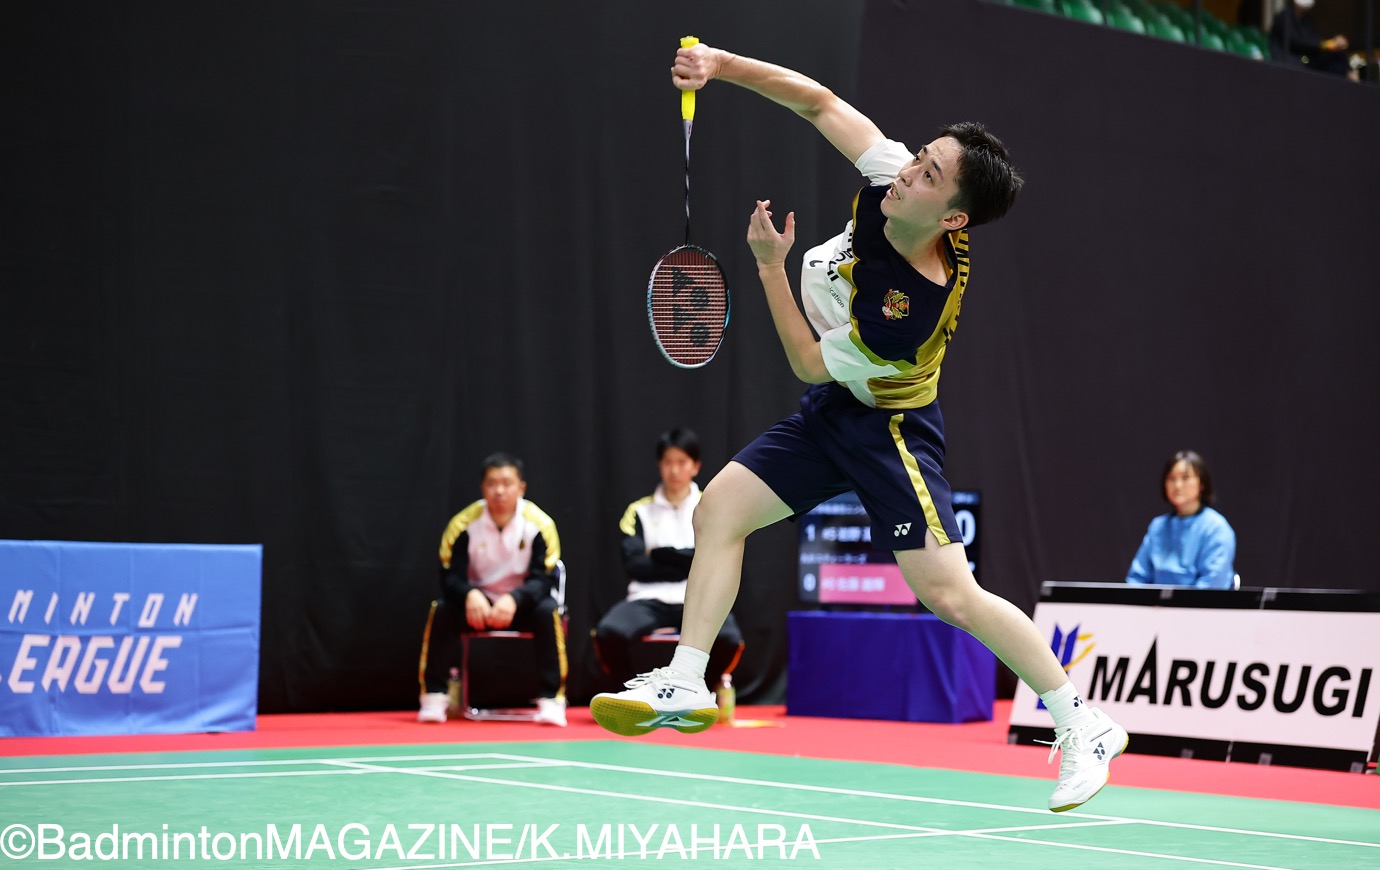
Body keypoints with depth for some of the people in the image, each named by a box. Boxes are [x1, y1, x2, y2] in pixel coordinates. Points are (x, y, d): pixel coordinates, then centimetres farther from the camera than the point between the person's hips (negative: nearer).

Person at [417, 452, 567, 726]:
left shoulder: (540, 524, -17)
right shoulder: (463, 523, -14)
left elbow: (543, 580, -19)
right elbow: (450, 577, -15)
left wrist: (514, 600, -39)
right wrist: (470, 595, -39)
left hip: (521, 604, -1)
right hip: (478, 602, 1)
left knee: (547, 611, -32)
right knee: (442, 610, -26)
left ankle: (552, 699, -26)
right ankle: (434, 696, -18)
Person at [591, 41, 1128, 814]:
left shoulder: (912, 310, -35)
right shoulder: (892, 180, -18)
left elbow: (809, 364, -21)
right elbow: (819, 101, -8)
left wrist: (769, 264, -21)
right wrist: (720, 62, -18)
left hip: (888, 426, -8)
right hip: (831, 409, 8)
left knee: (947, 591, -14)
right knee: (720, 508, -1)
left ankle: (1084, 724, 0)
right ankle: (685, 685, 4)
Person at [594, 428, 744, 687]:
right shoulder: (640, 510, 11)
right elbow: (634, 565, -2)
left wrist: (663, 556, -5)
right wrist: (693, 565, -6)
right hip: (650, 600, 0)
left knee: (729, 639, -33)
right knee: (608, 632, -33)